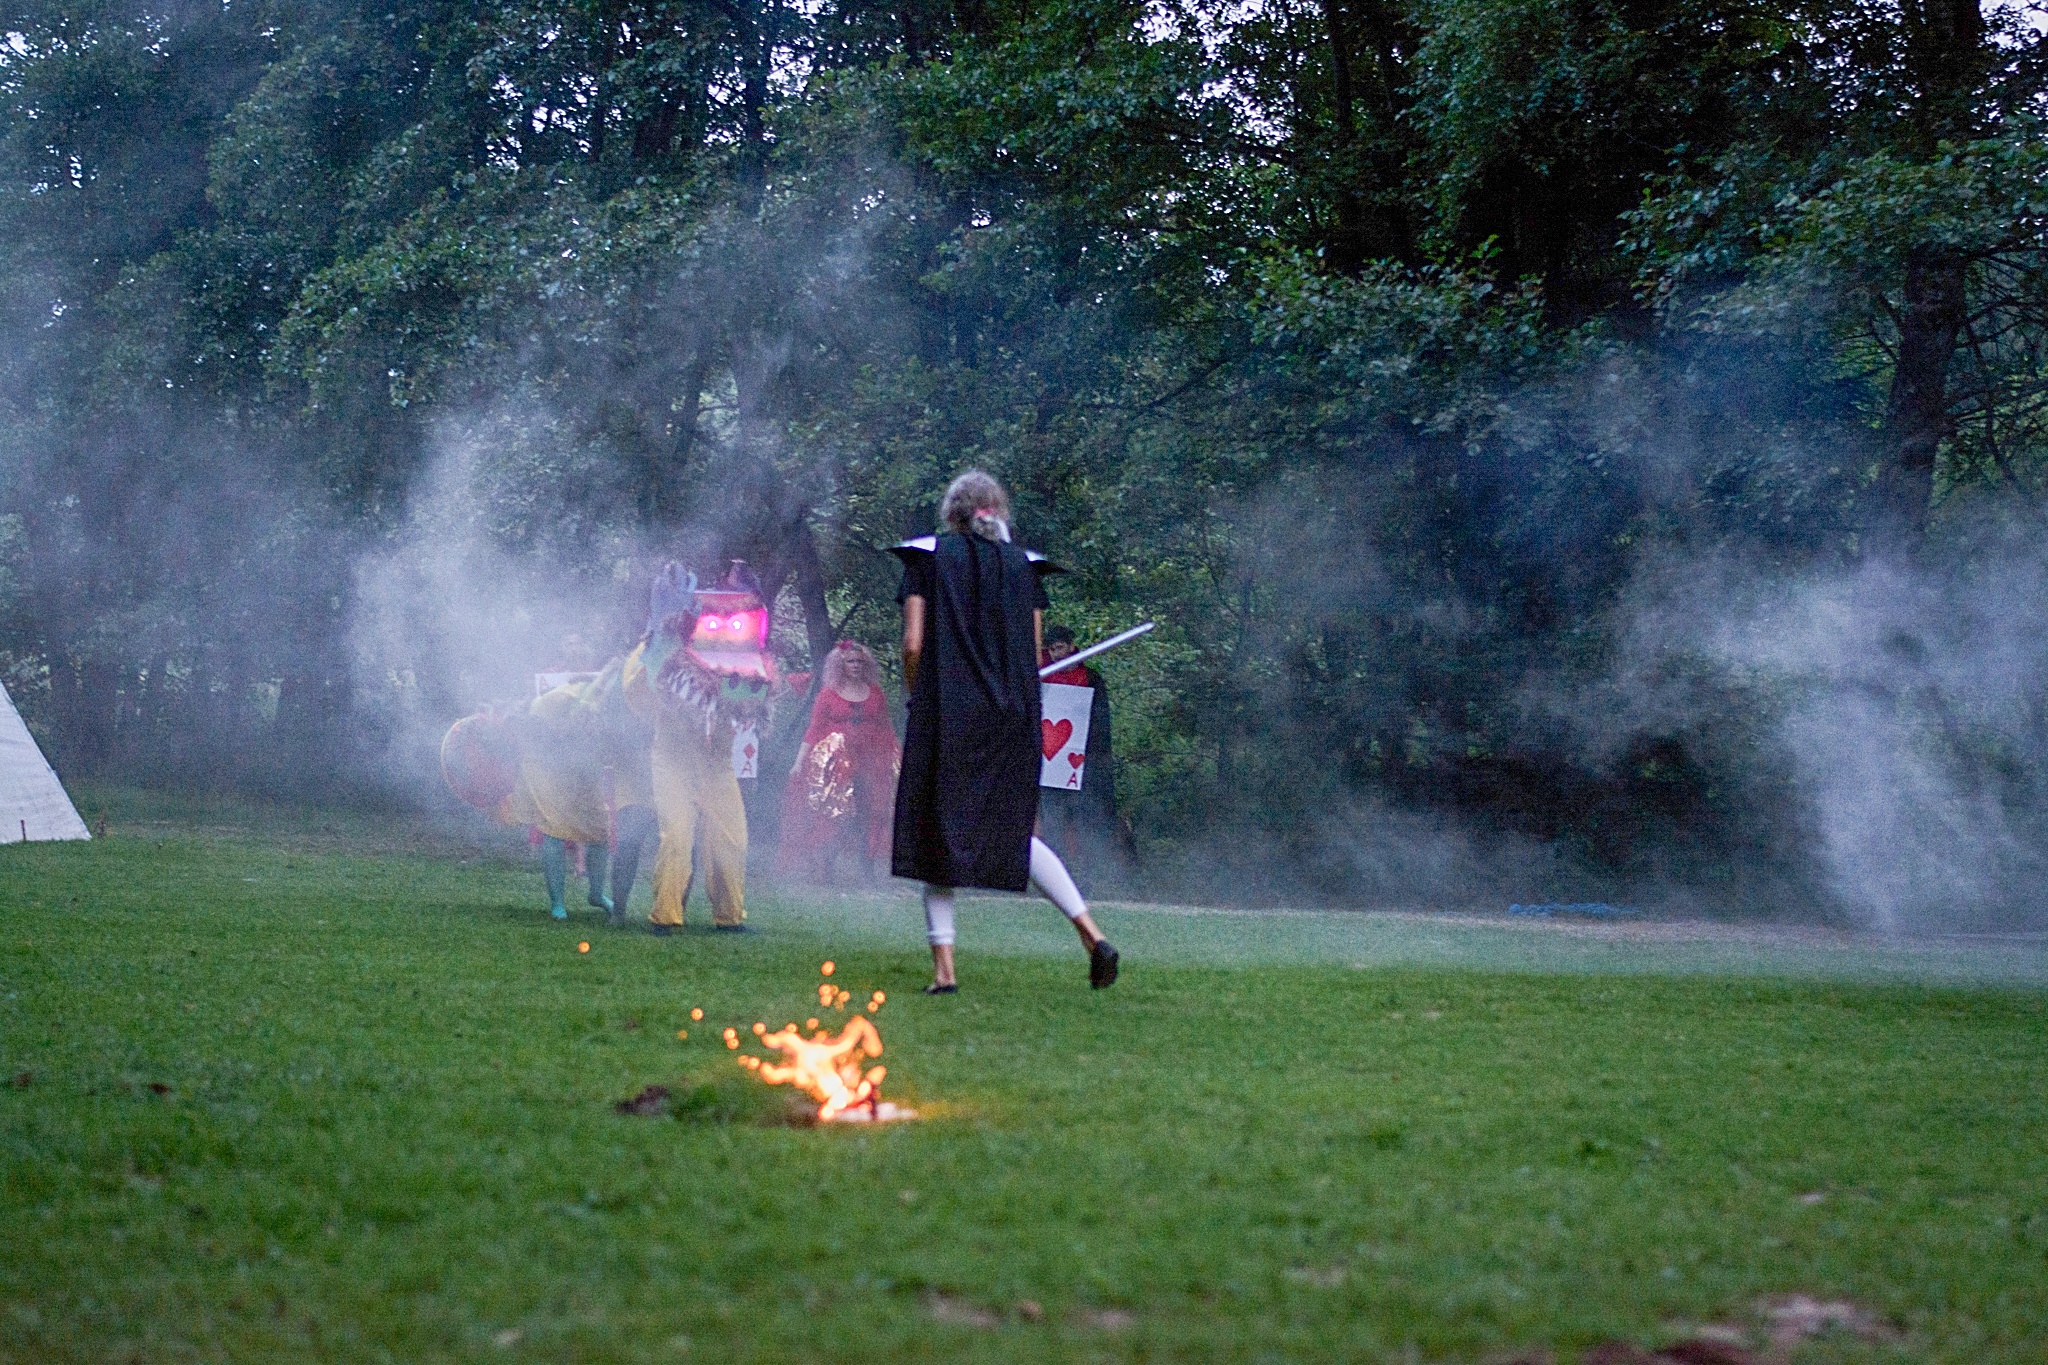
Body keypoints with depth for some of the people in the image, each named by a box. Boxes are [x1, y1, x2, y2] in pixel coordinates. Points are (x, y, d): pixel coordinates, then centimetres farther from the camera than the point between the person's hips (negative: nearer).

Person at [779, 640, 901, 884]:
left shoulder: (874, 693, 12)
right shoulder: (828, 694, 5)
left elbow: (886, 729, 16)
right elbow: (814, 730, 4)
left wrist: (898, 760, 13)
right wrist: (799, 761, -1)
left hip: (869, 762, 2)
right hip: (835, 763, -2)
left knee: (867, 817, -3)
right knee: (832, 815, -9)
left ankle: (868, 873, 1)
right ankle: (823, 870, -4)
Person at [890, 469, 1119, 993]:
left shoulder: (929, 558, 2)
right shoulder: (1023, 566, 10)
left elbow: (914, 644, -5)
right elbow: (1034, 655, 8)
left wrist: (915, 696, 11)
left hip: (945, 715, -3)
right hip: (1013, 720, 3)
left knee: (936, 834, 4)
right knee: (1018, 832, 13)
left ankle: (944, 967, -1)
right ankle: (1092, 935, -2)